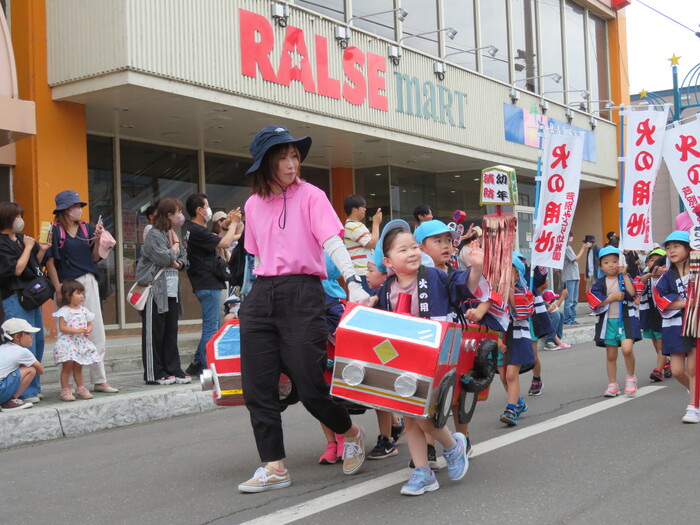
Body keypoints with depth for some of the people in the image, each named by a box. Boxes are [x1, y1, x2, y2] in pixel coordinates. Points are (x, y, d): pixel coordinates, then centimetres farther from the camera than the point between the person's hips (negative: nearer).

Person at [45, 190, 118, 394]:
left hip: (88, 283, 5)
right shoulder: (55, 231, -4)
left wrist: (97, 239, -7)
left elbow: (95, 258, 10)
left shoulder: (87, 228, 9)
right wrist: (58, 290, -12)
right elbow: (50, 262, -6)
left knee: (96, 332, 4)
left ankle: (99, 380, 11)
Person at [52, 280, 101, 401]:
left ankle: (81, 389, 19)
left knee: (78, 367, 14)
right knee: (67, 366, -6)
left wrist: (88, 330, -7)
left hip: (81, 343, 6)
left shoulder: (84, 310, 11)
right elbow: (62, 327, -16)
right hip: (67, 343, -6)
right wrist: (77, 330, -22)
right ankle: (65, 390, 0)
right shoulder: (64, 311, -9)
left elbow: (89, 324, 16)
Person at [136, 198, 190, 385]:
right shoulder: (154, 235, -9)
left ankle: (173, 370, 15)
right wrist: (175, 244, -4)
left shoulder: (172, 234, 16)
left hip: (171, 291, 8)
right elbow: (165, 258, -20)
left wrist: (178, 263, -5)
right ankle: (154, 374, 3)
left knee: (171, 333, 10)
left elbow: (184, 258, 17)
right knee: (154, 333, -2)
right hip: (155, 291, -8)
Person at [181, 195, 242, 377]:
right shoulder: (197, 231, -18)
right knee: (211, 328, -7)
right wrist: (233, 223, -5)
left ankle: (197, 364, 20)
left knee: (213, 326, 17)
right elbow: (225, 243, -19)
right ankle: (206, 368, -4)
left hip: (205, 285, 11)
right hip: (209, 285, -11)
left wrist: (225, 224, 16)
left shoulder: (189, 229, 14)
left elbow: (214, 239, 23)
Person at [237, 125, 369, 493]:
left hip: (302, 293, -5)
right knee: (257, 389, 1)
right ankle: (274, 467, 11)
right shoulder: (253, 205, 14)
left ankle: (351, 434, 22)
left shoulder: (310, 196, 0)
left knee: (309, 386, -6)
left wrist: (354, 283, -25)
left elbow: (332, 242, -12)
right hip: (260, 296, 5)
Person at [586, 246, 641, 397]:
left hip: (626, 319, -2)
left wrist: (625, 275, -15)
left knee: (627, 349, -21)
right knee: (611, 355, 9)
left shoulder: (625, 278, 3)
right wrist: (613, 297, -12)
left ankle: (631, 378, 3)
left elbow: (632, 293, -15)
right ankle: (612, 384, 21)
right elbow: (595, 302, -6)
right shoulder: (600, 283, 4)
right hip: (607, 321, 2)